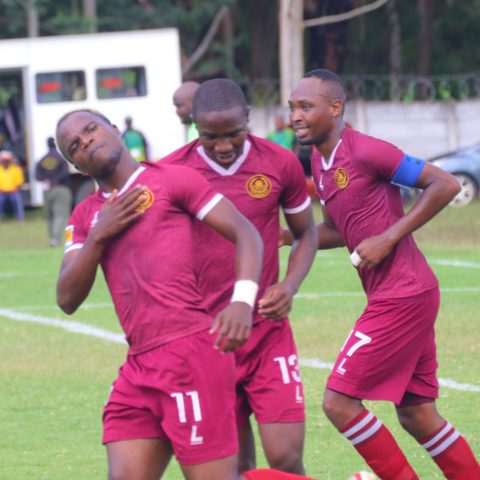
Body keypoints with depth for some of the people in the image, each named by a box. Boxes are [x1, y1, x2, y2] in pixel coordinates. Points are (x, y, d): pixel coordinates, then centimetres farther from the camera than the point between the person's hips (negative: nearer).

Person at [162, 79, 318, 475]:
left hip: (268, 333, 0)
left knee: (286, 458, -8)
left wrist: (289, 286, -6)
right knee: (237, 466, 3)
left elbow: (306, 233, 12)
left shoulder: (280, 163, -2)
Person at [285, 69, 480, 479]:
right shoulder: (320, 162, 11)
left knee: (339, 402, -7)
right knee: (416, 413, 13)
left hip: (401, 298, -9)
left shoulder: (364, 151, -16)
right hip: (409, 295, 9)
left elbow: (445, 185, -16)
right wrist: (283, 238, 7)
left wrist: (388, 238, -18)